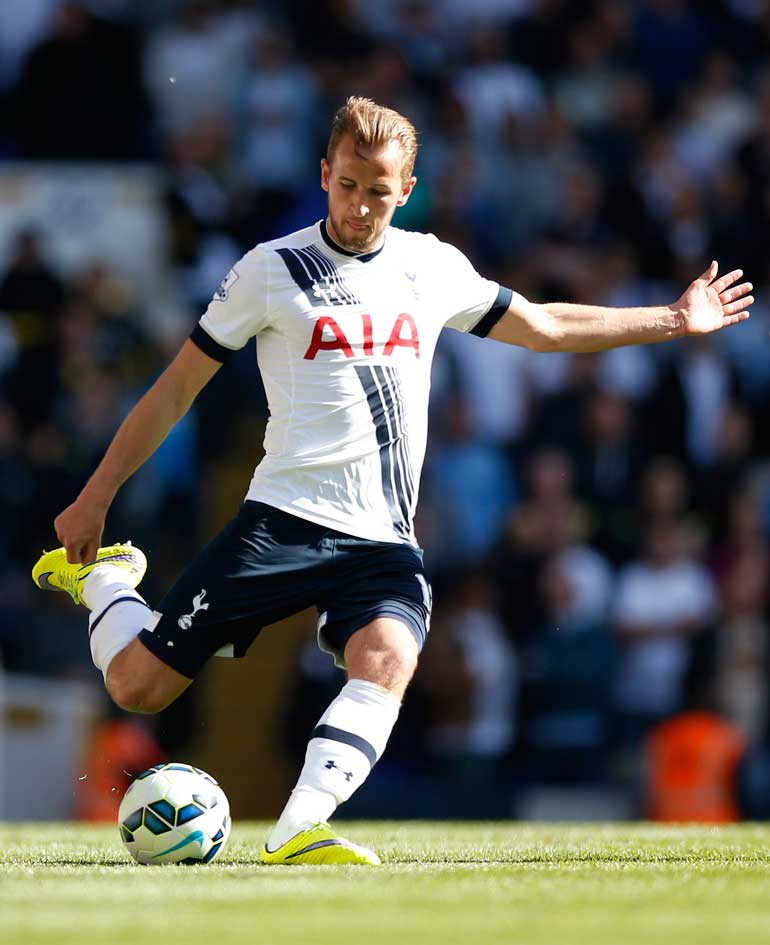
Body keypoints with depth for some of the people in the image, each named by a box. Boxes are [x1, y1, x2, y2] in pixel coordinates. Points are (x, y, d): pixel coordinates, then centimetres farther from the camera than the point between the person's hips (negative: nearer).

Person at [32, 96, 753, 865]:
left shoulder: (433, 268, 13)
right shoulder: (273, 269, 1)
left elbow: (545, 327, 27)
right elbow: (177, 388, 6)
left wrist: (673, 320, 26)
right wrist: (95, 499, 6)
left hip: (384, 541, 2)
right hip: (284, 520, -2)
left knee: (387, 659, -29)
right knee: (136, 684, -5)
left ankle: (296, 834, -36)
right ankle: (100, 575, 27)